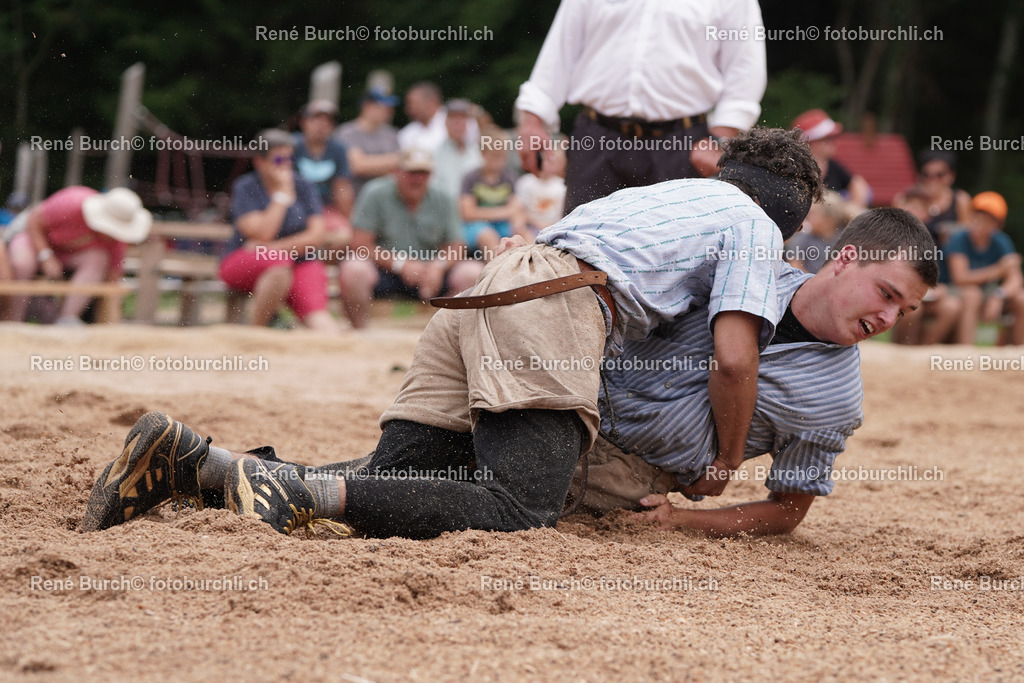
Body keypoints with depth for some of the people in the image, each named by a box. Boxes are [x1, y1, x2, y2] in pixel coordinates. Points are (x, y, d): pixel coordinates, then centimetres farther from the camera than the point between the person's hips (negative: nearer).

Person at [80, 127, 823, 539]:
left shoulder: (673, 192, 37)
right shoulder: (757, 229, 11)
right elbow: (734, 361, -1)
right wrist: (723, 468, 14)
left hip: (485, 292, 9)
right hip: (549, 311, -9)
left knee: (388, 481, -1)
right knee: (519, 510, -20)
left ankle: (191, 459, -15)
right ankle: (308, 491, -34)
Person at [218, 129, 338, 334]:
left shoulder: (303, 186, 5)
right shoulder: (245, 188, -4)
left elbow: (316, 236, -4)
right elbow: (262, 234, -18)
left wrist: (278, 247, -16)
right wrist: (283, 194, -15)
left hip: (300, 261, 3)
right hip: (244, 262, -3)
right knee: (278, 265, -37)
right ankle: (257, 331, -23)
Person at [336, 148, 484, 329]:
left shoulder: (443, 201, 5)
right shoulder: (376, 195, -4)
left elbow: (456, 248, 4)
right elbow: (360, 244, -10)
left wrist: (438, 265, -19)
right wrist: (400, 264, -20)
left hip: (429, 274, 3)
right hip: (384, 271, -3)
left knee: (473, 272, -20)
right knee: (353, 269, -34)